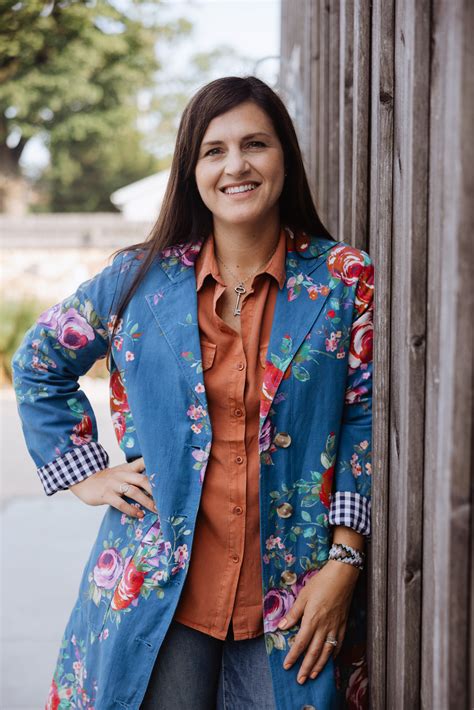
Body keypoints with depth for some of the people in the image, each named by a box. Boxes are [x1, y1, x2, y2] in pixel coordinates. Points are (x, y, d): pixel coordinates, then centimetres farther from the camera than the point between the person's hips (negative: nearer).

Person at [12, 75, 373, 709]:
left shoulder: (344, 279, -2)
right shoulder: (141, 278, 2)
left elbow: (367, 418, -3)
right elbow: (39, 363, 15)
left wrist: (344, 562, -8)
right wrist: (84, 472, 7)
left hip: (291, 594, 0)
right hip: (159, 587, 1)